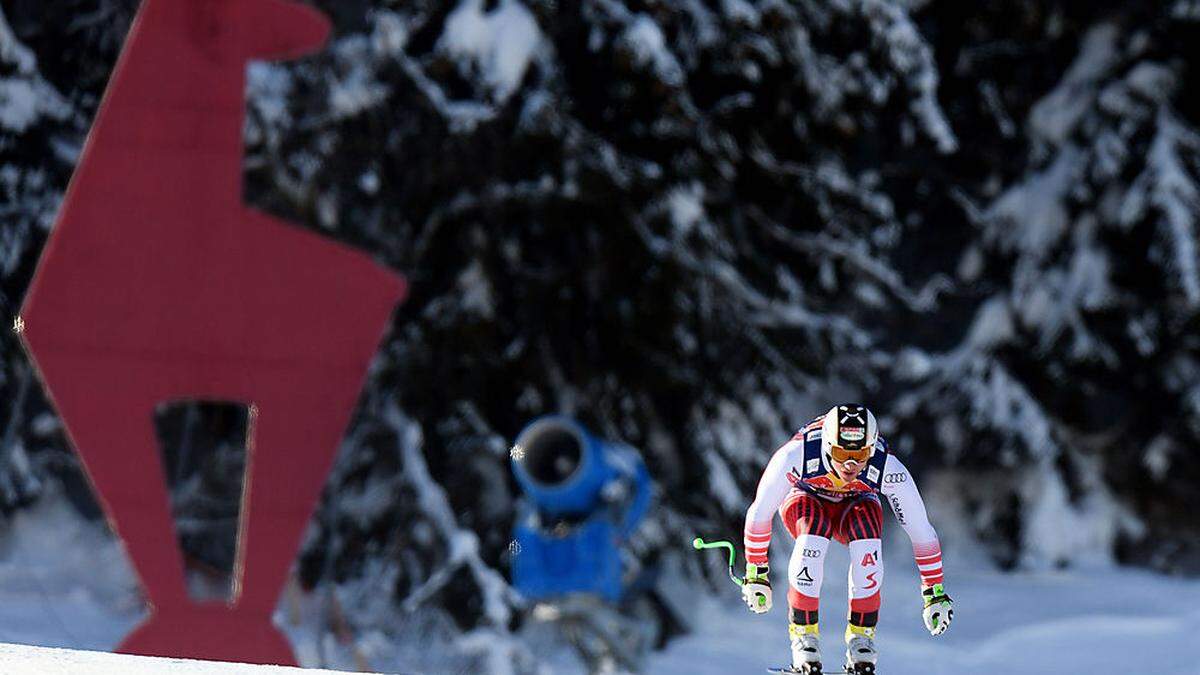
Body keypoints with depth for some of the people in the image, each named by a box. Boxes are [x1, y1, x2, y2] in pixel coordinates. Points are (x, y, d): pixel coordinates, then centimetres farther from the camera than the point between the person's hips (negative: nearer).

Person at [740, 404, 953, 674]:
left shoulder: (888, 469, -34)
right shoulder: (795, 456, -37)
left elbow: (921, 530, -21)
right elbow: (759, 513, -22)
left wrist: (934, 593, -16)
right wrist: (756, 575, -14)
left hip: (855, 503, 1)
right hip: (805, 500, -1)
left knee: (867, 548, -34)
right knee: (813, 539, -36)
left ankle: (861, 637, -17)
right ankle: (803, 636, -21)